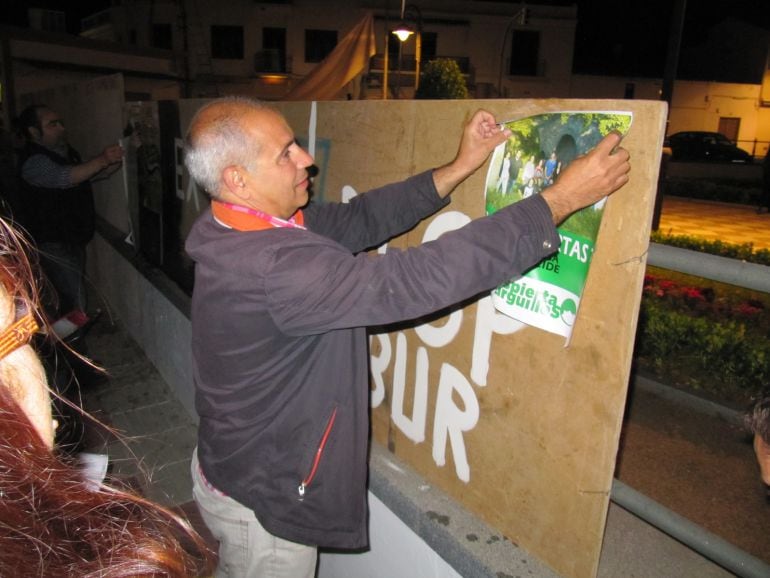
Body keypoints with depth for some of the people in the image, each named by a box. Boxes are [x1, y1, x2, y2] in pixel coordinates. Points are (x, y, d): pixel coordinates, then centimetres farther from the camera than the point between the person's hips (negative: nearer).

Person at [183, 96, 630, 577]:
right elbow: (420, 279, -40)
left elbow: (355, 220, -6)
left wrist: (458, 169, -9)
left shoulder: (236, 230, -7)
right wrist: (562, 200, -34)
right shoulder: (273, 267, -37)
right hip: (262, 501, -8)